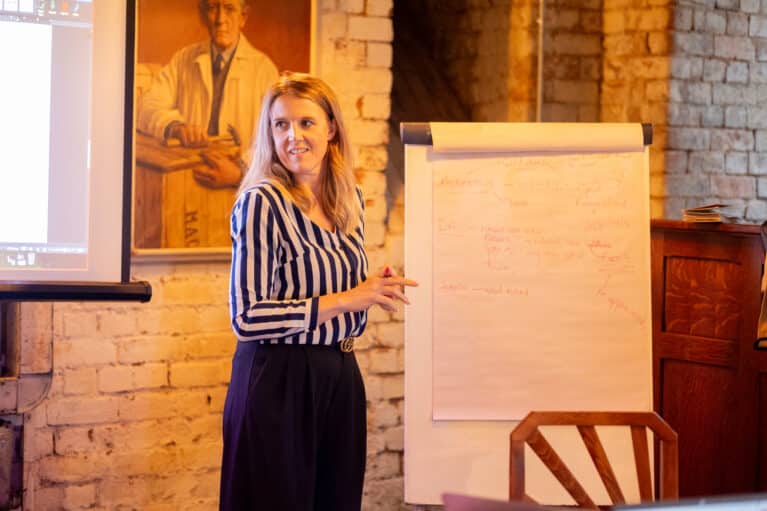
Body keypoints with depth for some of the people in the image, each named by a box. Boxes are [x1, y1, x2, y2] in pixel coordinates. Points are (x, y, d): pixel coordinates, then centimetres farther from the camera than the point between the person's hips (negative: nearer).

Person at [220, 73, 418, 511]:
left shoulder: (349, 199, 7)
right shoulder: (262, 202, -14)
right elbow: (248, 318, -20)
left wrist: (376, 291, 1)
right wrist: (344, 300, -19)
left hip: (340, 377, 7)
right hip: (279, 381, -7)